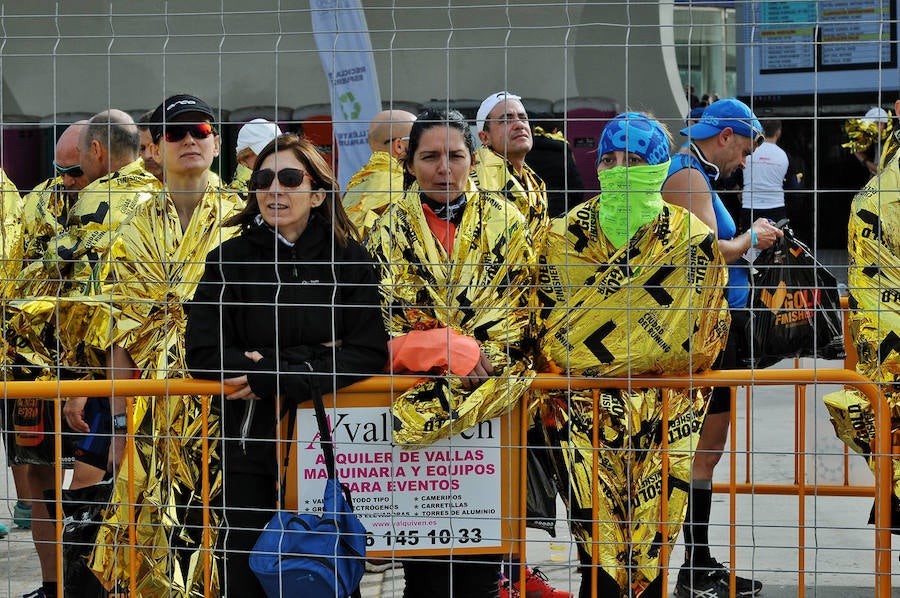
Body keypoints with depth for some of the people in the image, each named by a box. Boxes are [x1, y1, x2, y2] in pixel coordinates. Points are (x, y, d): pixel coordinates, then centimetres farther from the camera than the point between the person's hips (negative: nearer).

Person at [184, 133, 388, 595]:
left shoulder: (349, 259, 0)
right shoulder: (229, 261, 0)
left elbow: (371, 353, -8)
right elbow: (203, 354, -9)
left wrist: (283, 380, -19)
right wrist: (305, 361, -16)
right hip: (251, 446, 0)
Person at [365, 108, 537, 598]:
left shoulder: (504, 223, 8)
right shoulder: (389, 230, 7)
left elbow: (518, 310, 3)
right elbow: (383, 318, 1)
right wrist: (458, 348, -11)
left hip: (491, 390, 0)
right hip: (416, 396, 0)